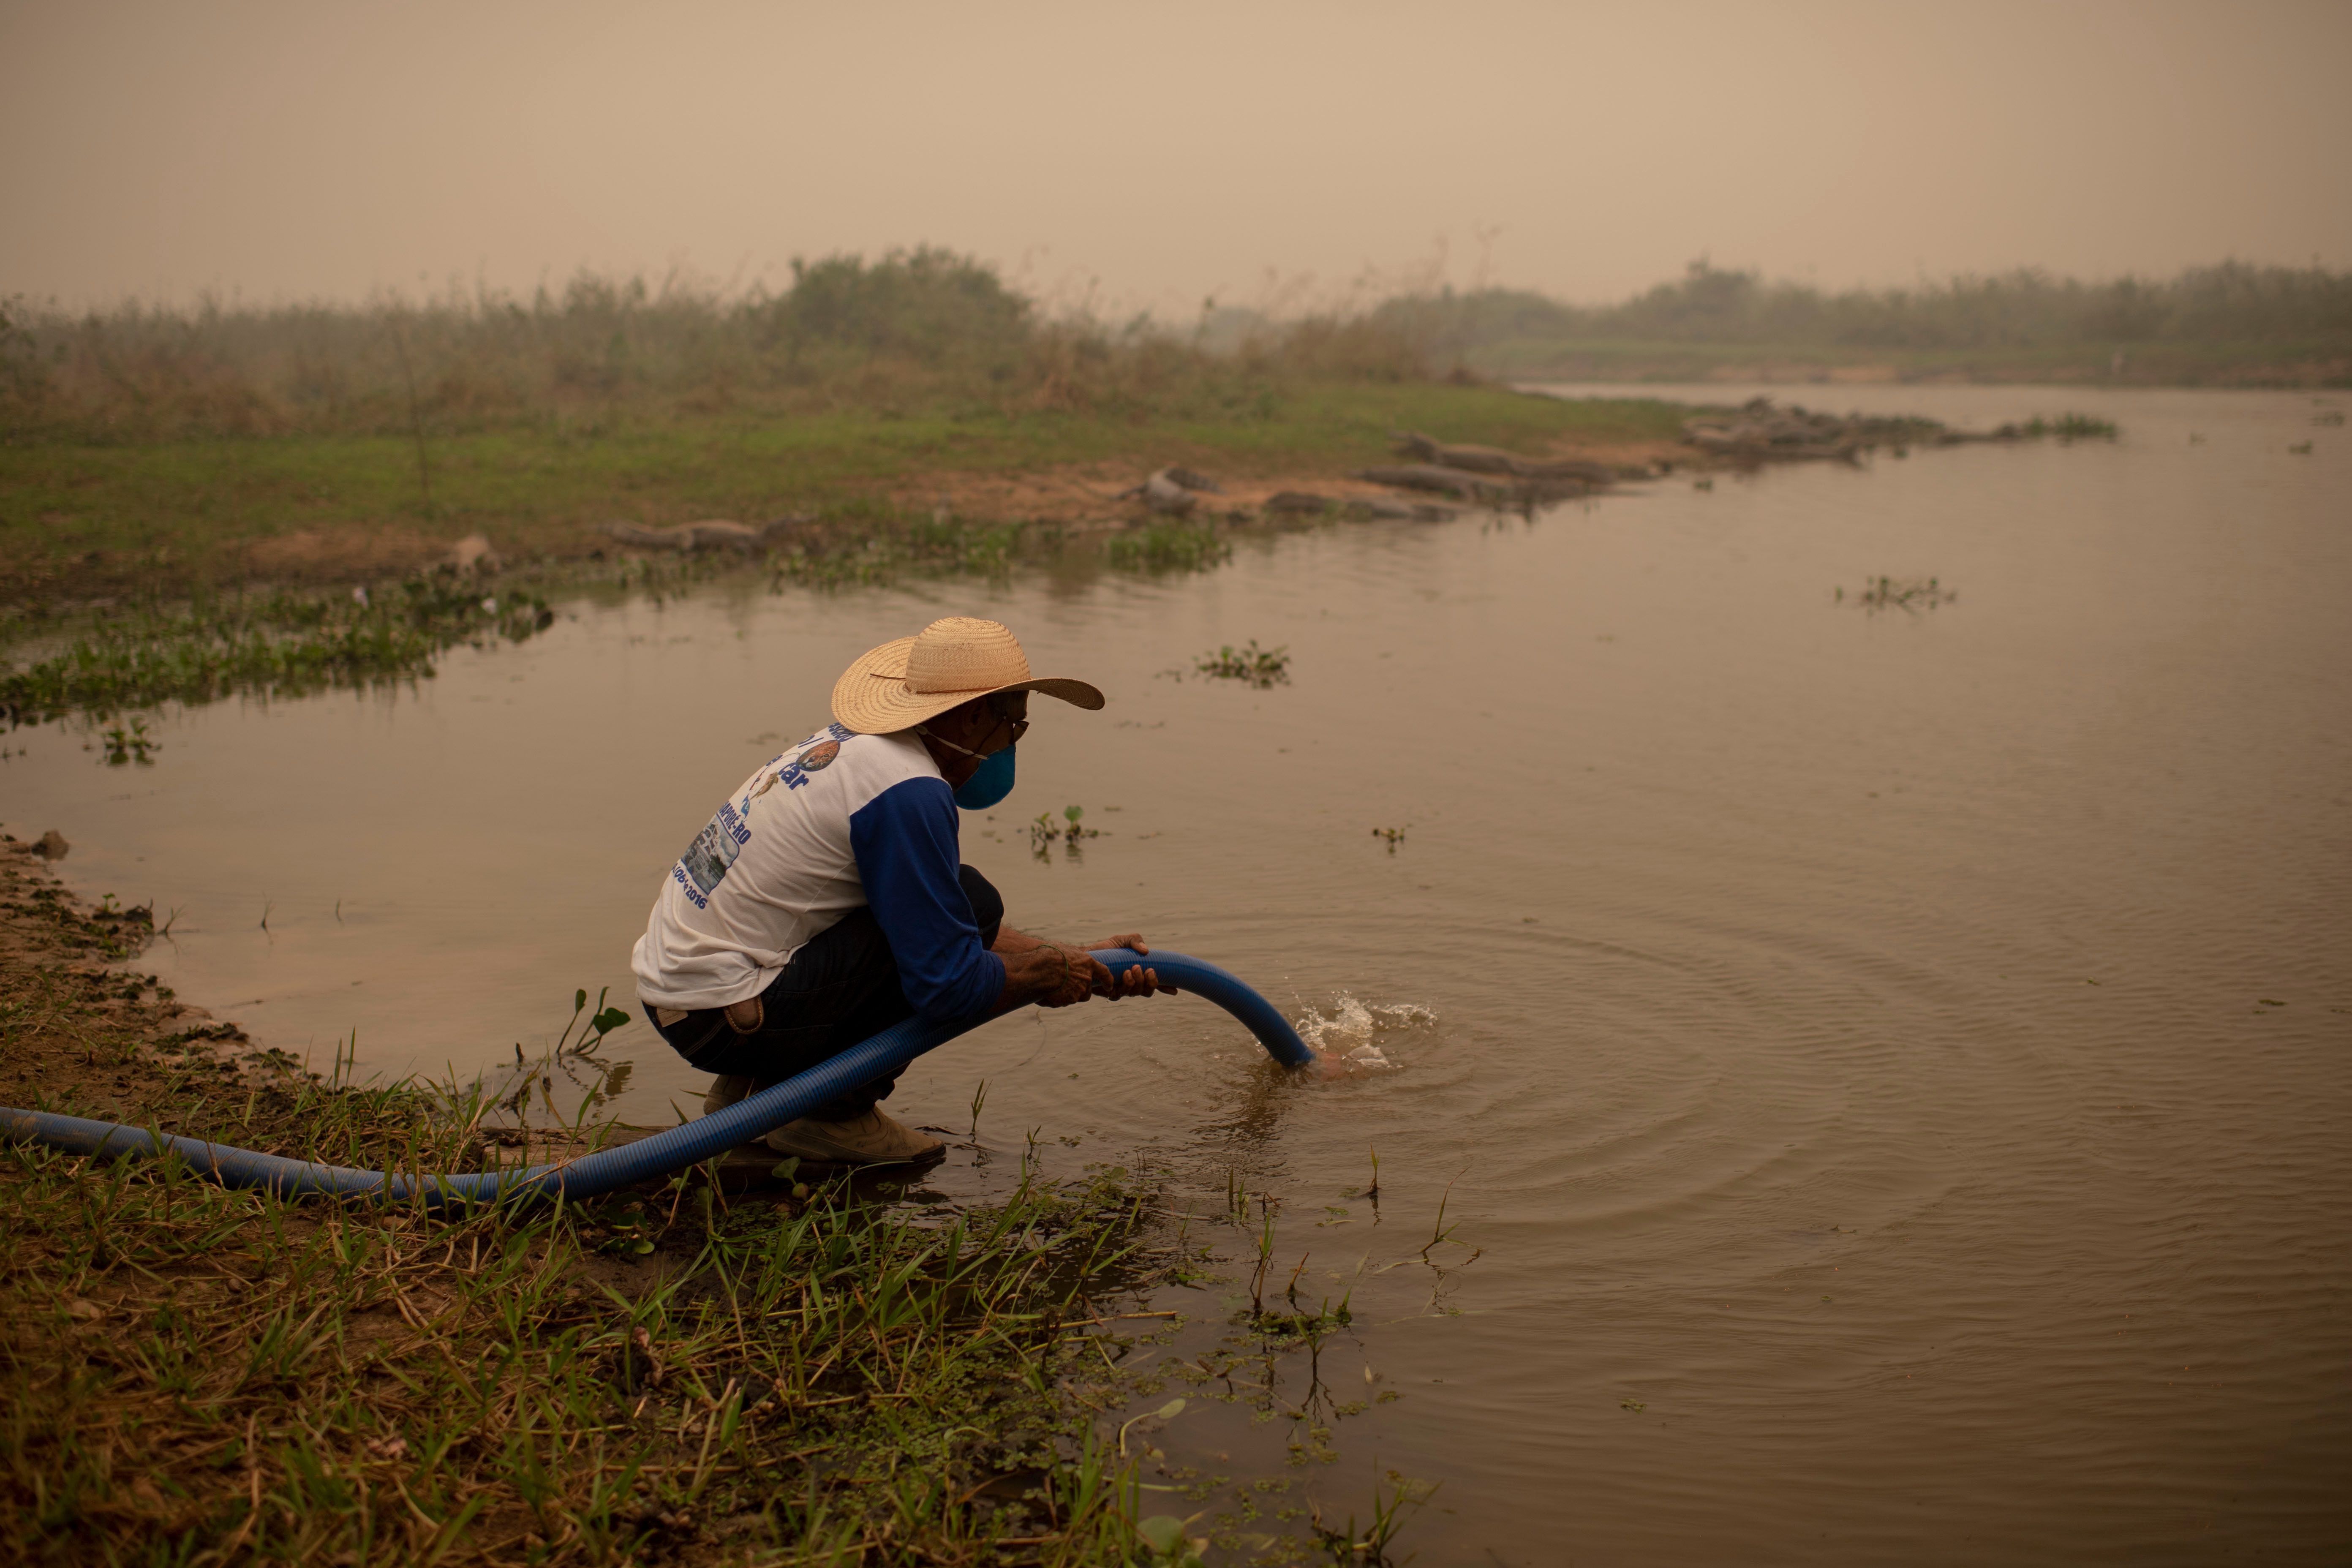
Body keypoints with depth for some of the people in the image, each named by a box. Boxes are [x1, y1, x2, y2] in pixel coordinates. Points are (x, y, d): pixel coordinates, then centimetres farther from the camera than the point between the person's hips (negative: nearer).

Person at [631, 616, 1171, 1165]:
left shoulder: (855, 745, 12)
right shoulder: (909, 792, -19)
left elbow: (942, 930, 21)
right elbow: (946, 986, -20)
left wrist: (1082, 961, 19)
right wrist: (1046, 976, 0)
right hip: (721, 1015, -10)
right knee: (972, 902, -11)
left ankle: (748, 1089, 17)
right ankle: (833, 1111, -3)